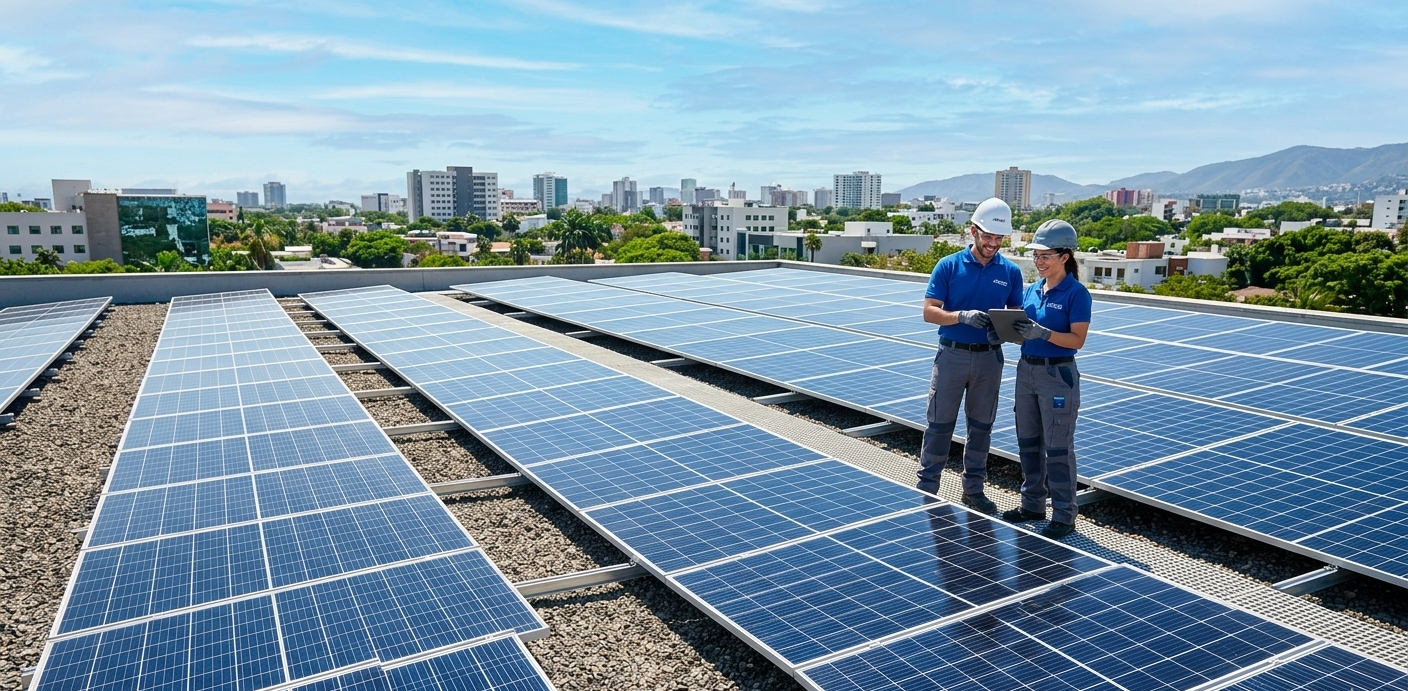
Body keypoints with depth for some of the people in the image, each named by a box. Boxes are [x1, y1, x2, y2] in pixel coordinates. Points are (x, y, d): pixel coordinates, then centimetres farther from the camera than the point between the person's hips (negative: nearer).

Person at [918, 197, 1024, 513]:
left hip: (989, 358, 2)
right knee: (939, 424, 3)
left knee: (981, 426, 11)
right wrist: (963, 316, -25)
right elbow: (929, 311, -8)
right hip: (952, 355, -2)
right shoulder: (948, 266, -4)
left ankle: (973, 488, 24)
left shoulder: (1011, 272, 3)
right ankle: (926, 487, 14)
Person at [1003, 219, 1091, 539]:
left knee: (1057, 448, 0)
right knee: (1028, 442, 14)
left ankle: (1064, 515, 12)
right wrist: (1007, 331, -8)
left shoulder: (1076, 293, -10)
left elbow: (1077, 340, -16)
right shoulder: (1032, 290, 9)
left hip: (1057, 375, -7)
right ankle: (1033, 504, 28)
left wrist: (1042, 333, -29)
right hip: (1026, 370, 7)